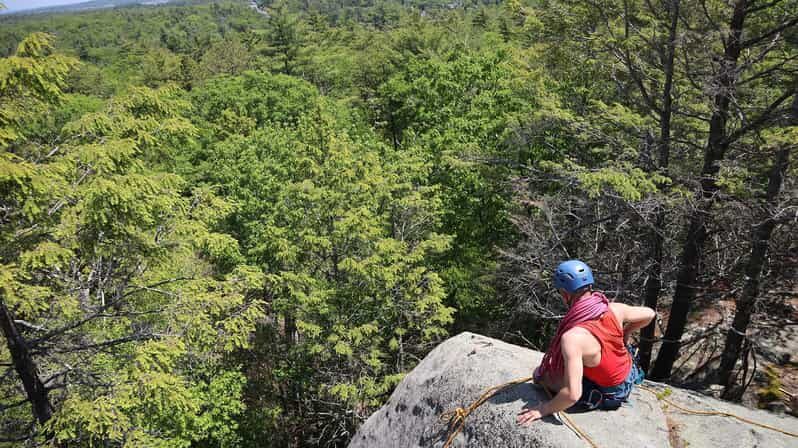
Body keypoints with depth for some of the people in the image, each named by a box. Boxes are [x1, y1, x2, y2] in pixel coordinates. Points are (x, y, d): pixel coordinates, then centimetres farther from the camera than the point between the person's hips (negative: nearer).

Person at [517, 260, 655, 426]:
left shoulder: (572, 337, -37)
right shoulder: (615, 309, -19)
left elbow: (573, 394, -38)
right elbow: (649, 314, 2)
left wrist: (545, 409, -22)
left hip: (606, 395, -6)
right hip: (629, 379, 6)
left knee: (540, 373, 0)